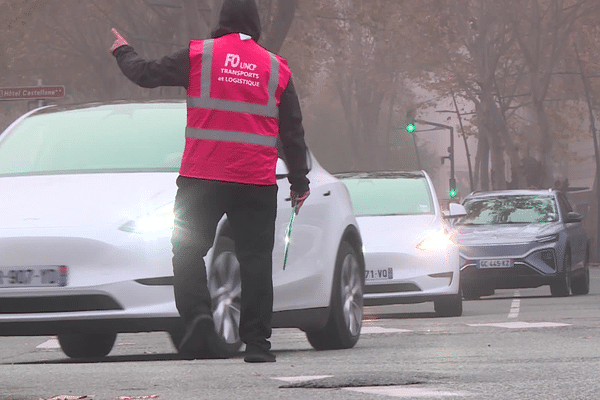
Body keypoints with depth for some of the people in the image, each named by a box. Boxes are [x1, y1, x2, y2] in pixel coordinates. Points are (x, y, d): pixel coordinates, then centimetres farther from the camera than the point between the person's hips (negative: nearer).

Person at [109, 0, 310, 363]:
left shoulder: (199, 55, -1)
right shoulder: (276, 68, 7)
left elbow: (147, 74, 6)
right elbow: (293, 132, 12)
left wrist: (123, 52, 27)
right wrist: (299, 182, 21)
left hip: (203, 177, -1)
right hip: (257, 182, 2)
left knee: (188, 251, 7)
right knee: (256, 258, 7)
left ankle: (198, 317, -17)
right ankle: (258, 343, 4)